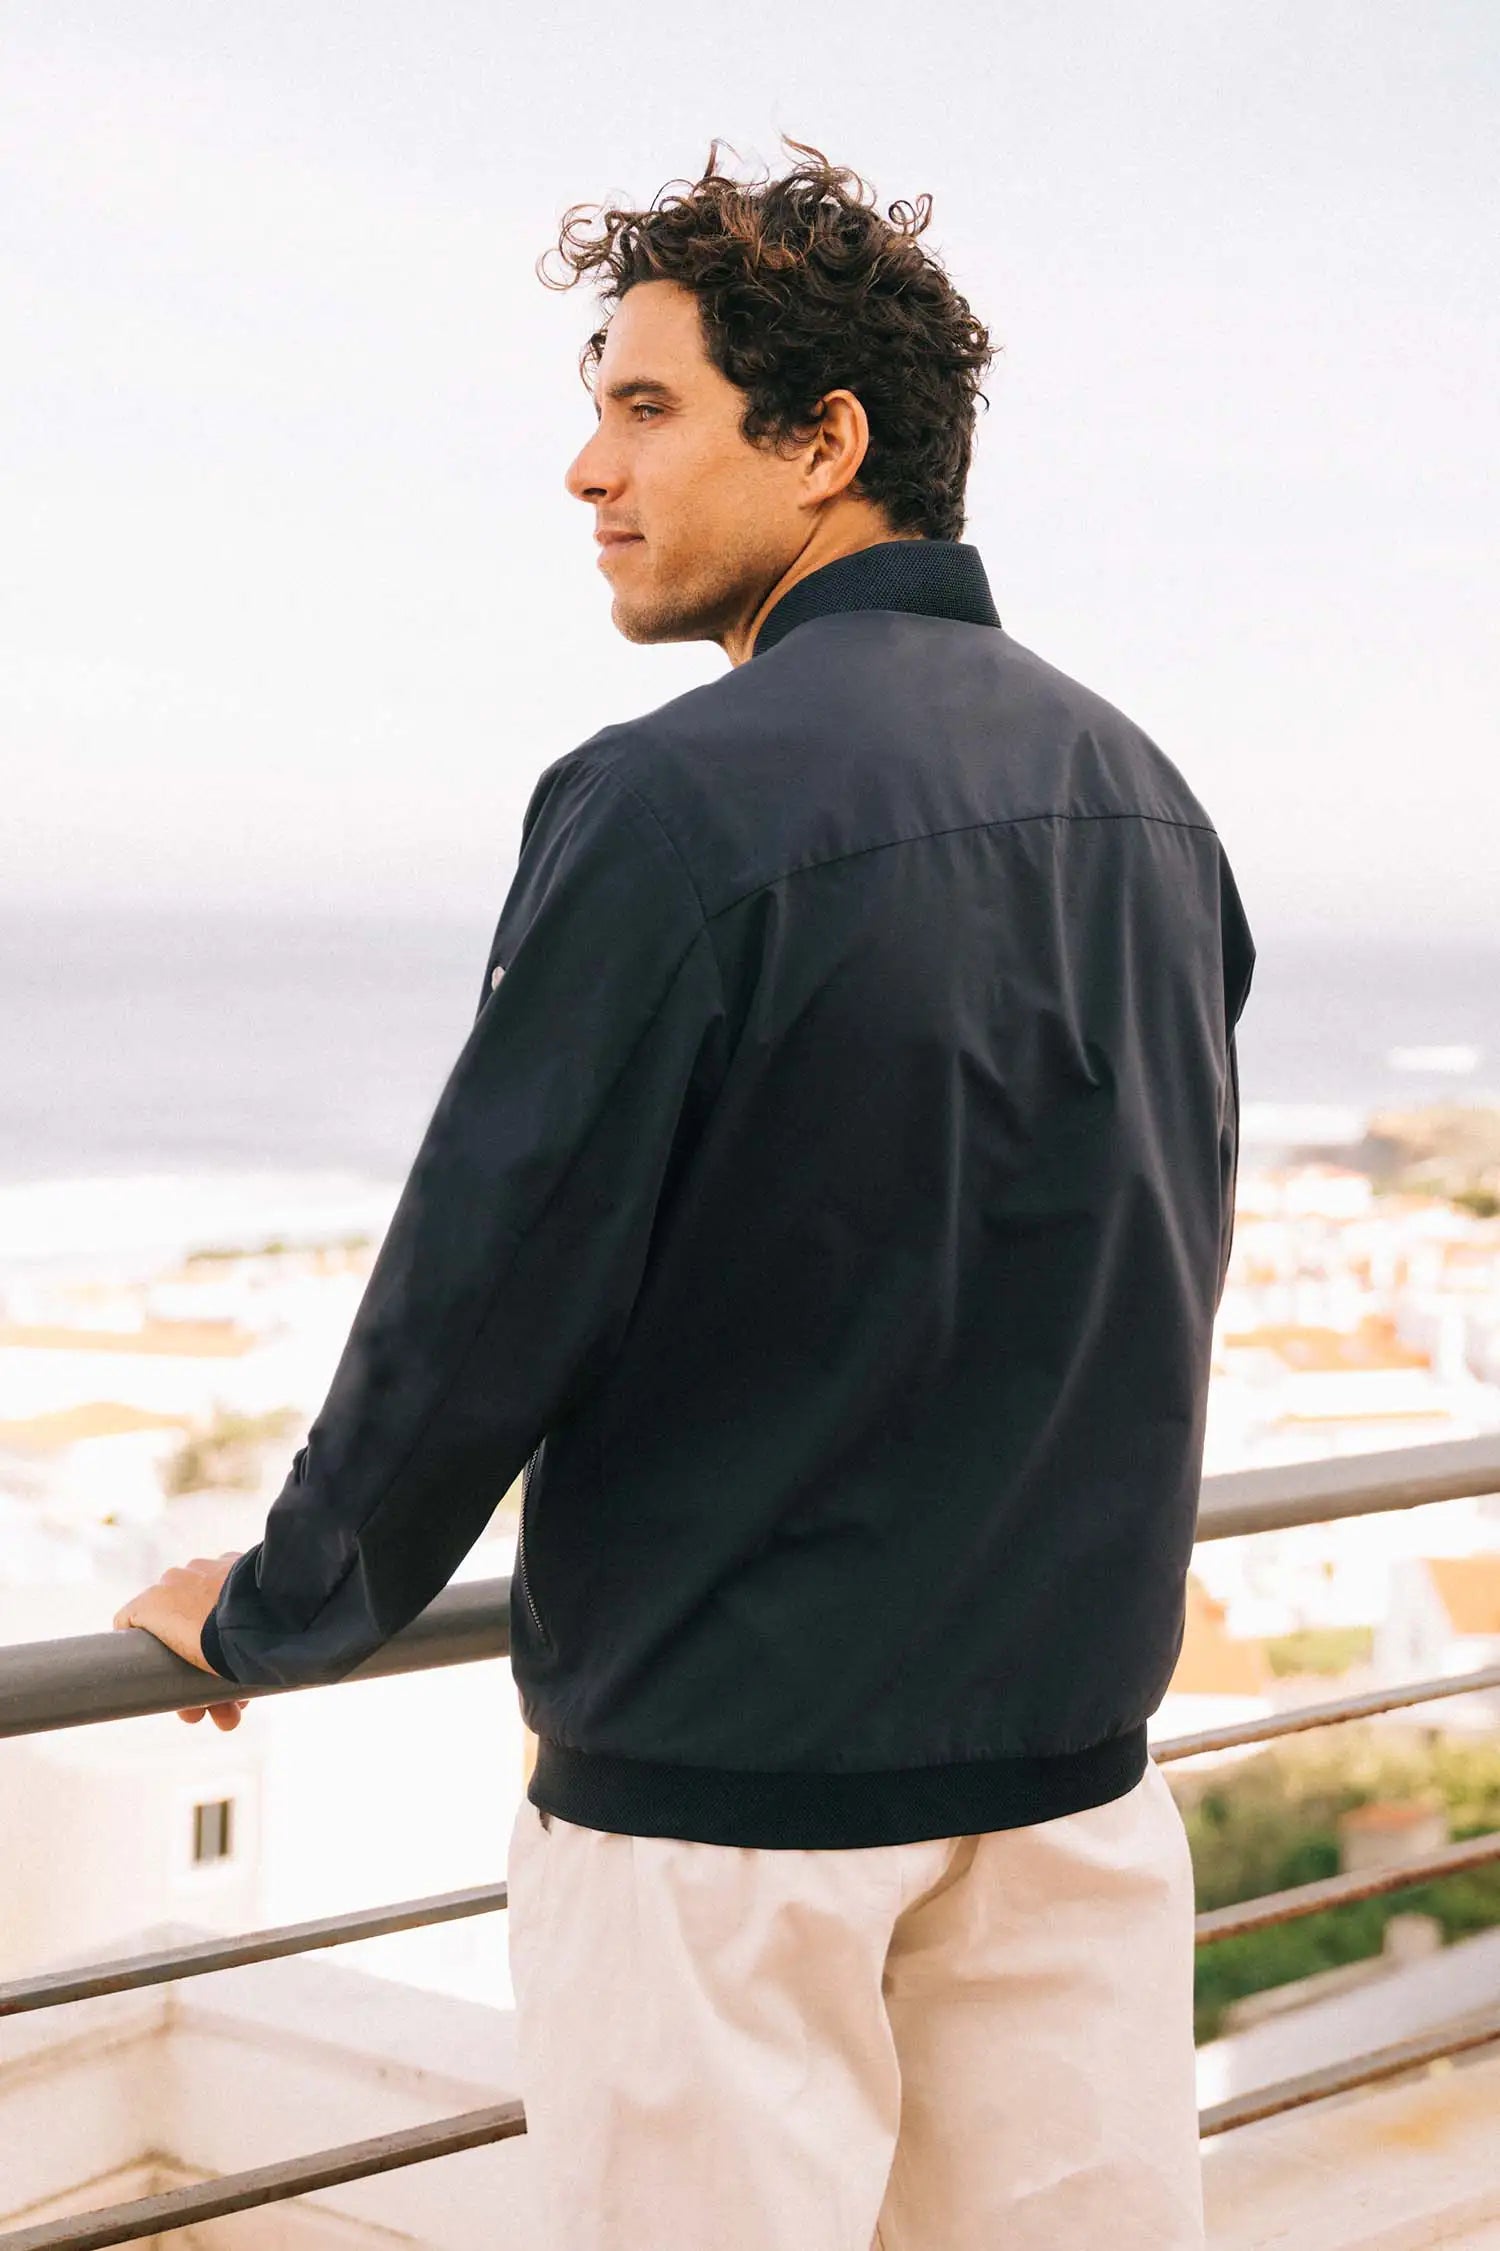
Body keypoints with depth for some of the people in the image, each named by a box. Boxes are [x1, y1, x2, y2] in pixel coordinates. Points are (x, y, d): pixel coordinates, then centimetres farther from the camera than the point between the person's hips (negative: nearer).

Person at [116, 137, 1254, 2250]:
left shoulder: (677, 805, -16)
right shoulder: (1142, 788, 5)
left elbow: (488, 1284, -15)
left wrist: (279, 1610, 1)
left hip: (723, 1769, -6)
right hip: (1074, 1744, 7)